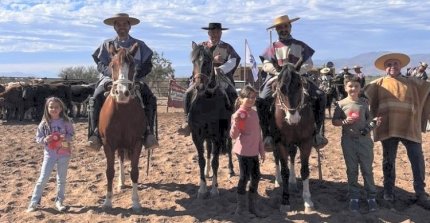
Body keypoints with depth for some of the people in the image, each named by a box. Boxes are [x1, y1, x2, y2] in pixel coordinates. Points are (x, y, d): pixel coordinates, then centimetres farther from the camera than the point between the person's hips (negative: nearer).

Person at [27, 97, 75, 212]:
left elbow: (71, 134, 0)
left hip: (64, 154, 1)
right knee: (43, 179, 1)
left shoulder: (66, 122, -6)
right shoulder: (44, 123, -6)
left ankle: (59, 201, 25)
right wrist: (44, 140, -19)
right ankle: (34, 202, 13)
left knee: (62, 179, 11)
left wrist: (66, 138, -20)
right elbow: (38, 138, 1)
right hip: (49, 154, 0)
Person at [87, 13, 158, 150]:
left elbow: (147, 65, 6)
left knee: (150, 99, -27)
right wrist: (111, 72, -15)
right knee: (96, 98, -29)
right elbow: (100, 64, 6)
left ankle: (148, 133, -23)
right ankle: (95, 133, -23)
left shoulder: (139, 45, 12)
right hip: (110, 78, 0)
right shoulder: (107, 44, 13)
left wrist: (136, 74, -14)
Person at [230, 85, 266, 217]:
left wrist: (261, 150, 16)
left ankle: (252, 205, 26)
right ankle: (241, 206, 15)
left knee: (256, 177, 12)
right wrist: (235, 123, -36)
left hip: (254, 151, 8)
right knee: (244, 177, -1)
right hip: (244, 152, -8)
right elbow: (234, 136, -18)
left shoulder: (254, 113, 9)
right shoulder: (238, 115, -14)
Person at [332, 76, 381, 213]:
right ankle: (354, 198, 19)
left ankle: (371, 197, 18)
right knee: (352, 170, 8)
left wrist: (374, 121, -7)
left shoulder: (364, 102, 3)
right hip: (348, 141, -1)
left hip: (364, 139, 1)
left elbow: (368, 117, 13)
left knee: (367, 169, 7)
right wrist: (345, 121, -18)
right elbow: (334, 121, -1)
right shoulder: (341, 104, -4)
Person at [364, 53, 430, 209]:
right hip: (388, 127, 0)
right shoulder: (379, 84, 7)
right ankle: (389, 191, 24)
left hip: (410, 127, 1)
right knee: (388, 160, 10)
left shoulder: (412, 83, 10)